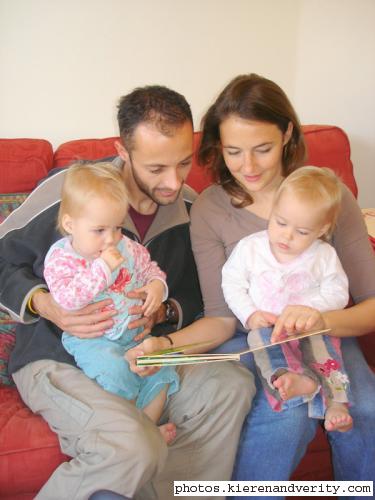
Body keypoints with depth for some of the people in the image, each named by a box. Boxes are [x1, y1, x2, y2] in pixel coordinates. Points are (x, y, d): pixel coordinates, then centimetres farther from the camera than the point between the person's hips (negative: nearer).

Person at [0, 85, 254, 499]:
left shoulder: (189, 208, -2)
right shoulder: (67, 191, -16)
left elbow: (196, 299, 9)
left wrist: (165, 313, -14)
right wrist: (43, 304, -22)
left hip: (139, 356, 5)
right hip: (55, 359, -4)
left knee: (232, 386, -21)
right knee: (133, 449, -32)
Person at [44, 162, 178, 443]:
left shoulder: (127, 248, 2)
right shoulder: (60, 258, -12)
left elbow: (150, 269, 17)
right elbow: (66, 298, -28)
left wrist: (157, 286, -7)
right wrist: (102, 269, -31)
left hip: (134, 332, 6)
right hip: (91, 339, -5)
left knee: (161, 369, -10)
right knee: (115, 371, -30)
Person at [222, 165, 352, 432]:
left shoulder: (325, 255, 2)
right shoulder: (249, 247, 1)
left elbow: (337, 292, 1)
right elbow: (232, 285, 3)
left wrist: (311, 309, -17)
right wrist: (250, 314, -12)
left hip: (310, 327, 0)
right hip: (265, 325, 0)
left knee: (322, 343, -30)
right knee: (263, 337, -33)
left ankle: (335, 401, -36)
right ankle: (287, 375, -57)